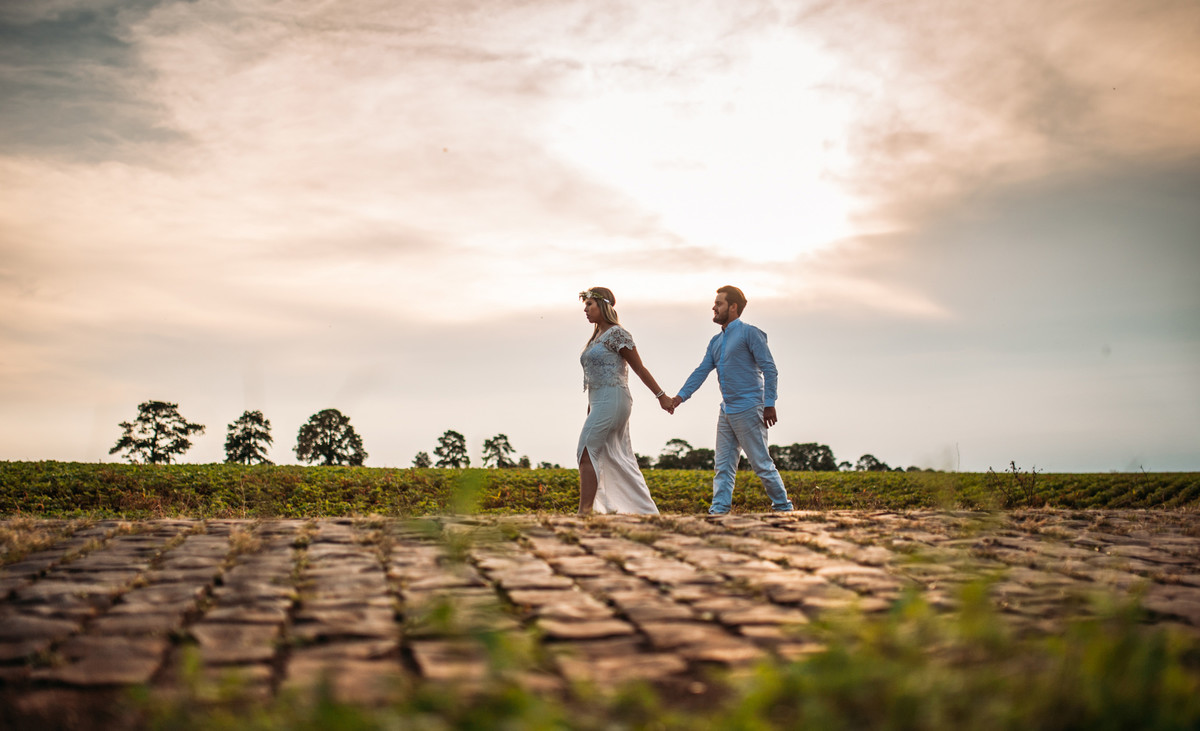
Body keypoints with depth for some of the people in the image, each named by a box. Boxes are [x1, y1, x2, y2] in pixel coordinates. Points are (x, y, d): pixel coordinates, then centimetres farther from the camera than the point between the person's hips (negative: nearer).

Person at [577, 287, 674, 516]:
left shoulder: (617, 333, -7)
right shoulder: (596, 337, 19)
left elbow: (639, 368, -6)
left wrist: (661, 396, -4)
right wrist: (590, 412, 20)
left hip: (611, 401, -9)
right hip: (599, 403, 9)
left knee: (586, 453, -13)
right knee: (618, 460, 7)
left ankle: (584, 511, -15)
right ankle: (648, 512, 10)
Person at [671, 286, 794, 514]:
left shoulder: (749, 333, -7)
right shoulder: (716, 341, 16)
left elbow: (769, 369, -11)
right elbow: (701, 371, 12)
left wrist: (769, 404, -17)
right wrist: (681, 396, 0)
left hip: (747, 410, -8)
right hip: (726, 410, 8)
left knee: (761, 463, -1)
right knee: (723, 464, 5)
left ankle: (782, 506, 11)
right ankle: (719, 509, 6)